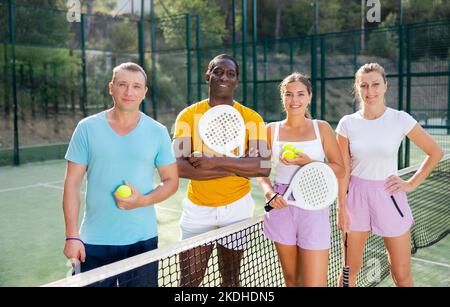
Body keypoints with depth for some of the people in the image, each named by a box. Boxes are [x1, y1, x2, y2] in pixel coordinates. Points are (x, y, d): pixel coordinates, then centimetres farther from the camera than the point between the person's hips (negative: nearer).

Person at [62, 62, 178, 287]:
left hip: (142, 240, 1)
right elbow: (72, 184, -1)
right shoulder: (87, 128, -1)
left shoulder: (158, 132, 0)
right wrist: (72, 236, -7)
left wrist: (143, 200, -14)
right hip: (93, 243, 0)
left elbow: (171, 181, 5)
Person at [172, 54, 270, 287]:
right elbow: (178, 166, -15)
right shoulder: (188, 115, -2)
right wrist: (237, 168, -18)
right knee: (188, 282, 6)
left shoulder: (251, 118, -1)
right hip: (197, 208, 0)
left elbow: (264, 166, -14)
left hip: (236, 207, 0)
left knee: (231, 280, 14)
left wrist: (216, 162, -22)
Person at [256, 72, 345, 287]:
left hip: (313, 207, -2)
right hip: (281, 207, 2)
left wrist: (307, 162, -14)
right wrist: (269, 194, -9)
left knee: (314, 283, -4)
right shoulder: (272, 130, 6)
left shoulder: (322, 128, 2)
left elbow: (339, 169, 0)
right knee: (291, 279, 14)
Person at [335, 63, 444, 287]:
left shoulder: (401, 120, -7)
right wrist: (341, 207, -3)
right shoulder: (347, 123, -3)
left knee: (402, 276, 6)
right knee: (350, 269, 11)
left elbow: (435, 153, 2)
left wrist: (411, 184, -3)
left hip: (389, 196, -1)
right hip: (356, 195, 1)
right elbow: (343, 170, 0)